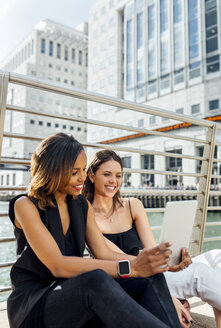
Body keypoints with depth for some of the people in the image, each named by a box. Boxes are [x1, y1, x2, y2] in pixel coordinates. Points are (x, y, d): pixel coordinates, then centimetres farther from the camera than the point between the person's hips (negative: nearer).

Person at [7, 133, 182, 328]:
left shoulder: (82, 206, 7)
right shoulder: (26, 205, -12)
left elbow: (103, 253, -3)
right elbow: (57, 265, -24)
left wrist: (143, 262, -22)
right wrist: (128, 268, -31)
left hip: (74, 294, 6)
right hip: (32, 302, -5)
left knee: (150, 278, -20)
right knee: (96, 279, -38)